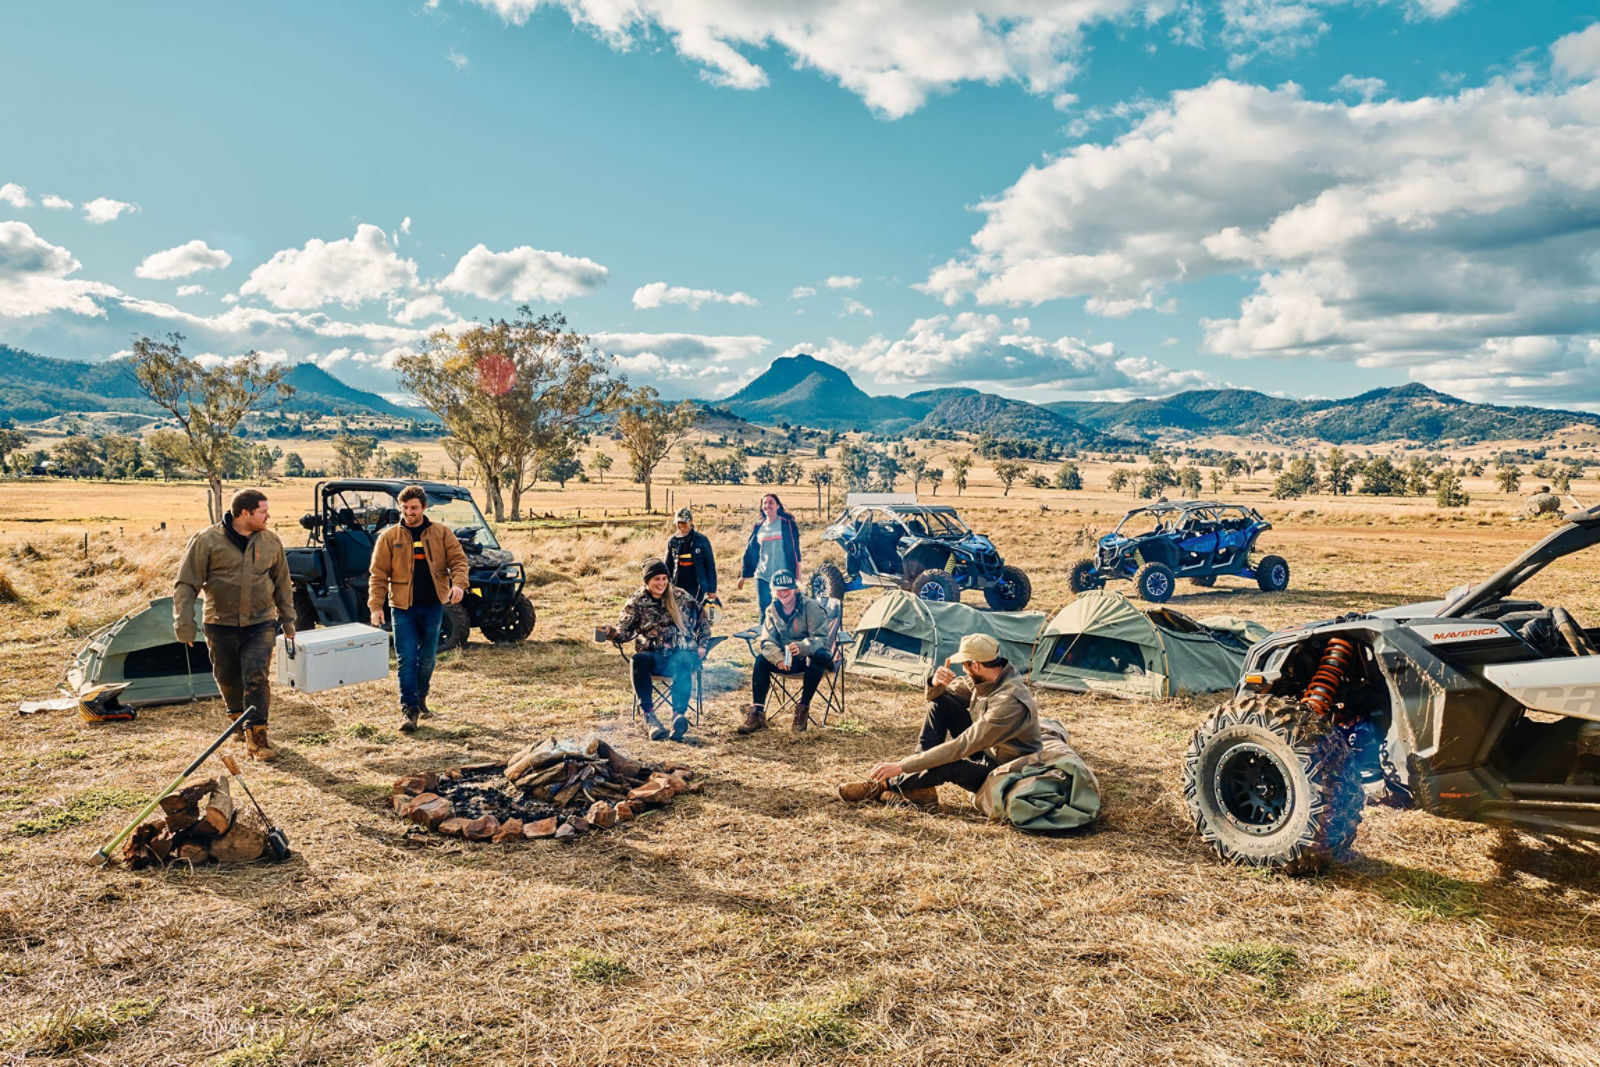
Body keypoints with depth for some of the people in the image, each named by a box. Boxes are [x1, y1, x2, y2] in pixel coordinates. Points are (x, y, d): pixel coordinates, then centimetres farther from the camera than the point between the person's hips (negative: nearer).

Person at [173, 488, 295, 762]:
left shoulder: (271, 542, 3)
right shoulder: (208, 540, -8)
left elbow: (282, 583, 14)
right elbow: (187, 584, -6)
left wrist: (288, 620, 16)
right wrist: (184, 624, -11)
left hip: (260, 623, 1)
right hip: (221, 624, -1)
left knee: (256, 677, -10)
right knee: (228, 678, 13)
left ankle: (256, 736, -4)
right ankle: (240, 719, 39)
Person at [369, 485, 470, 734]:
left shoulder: (442, 534, 3)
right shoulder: (389, 537, 1)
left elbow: (458, 560, -1)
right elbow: (378, 574, 0)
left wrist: (458, 583, -21)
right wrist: (376, 606, -9)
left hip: (433, 606, 1)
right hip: (403, 608, -1)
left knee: (427, 658, 12)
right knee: (407, 659, -6)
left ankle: (420, 698, 32)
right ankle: (409, 709, -2)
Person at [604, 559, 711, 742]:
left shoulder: (680, 597, 11)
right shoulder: (636, 602, 10)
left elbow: (702, 620, 20)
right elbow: (625, 630, 2)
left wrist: (702, 645, 10)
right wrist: (613, 634, -20)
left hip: (682, 652, 0)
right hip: (653, 655, 1)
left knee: (682, 662, -38)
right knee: (638, 660, -35)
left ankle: (679, 714, -50)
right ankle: (649, 717, -38)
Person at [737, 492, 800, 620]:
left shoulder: (787, 524, -1)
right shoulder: (759, 527, 11)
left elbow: (794, 550, -2)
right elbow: (750, 552, 17)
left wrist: (795, 575, -7)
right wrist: (743, 575, 17)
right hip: (762, 577, 4)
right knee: (764, 613, 6)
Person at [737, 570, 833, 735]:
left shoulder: (810, 607, -13)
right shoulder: (772, 611, 2)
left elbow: (821, 637, -20)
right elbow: (768, 641, -3)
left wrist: (801, 647, -41)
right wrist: (778, 658, -25)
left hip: (809, 656, -4)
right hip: (786, 660, 4)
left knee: (817, 657, -38)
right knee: (761, 660, -23)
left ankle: (803, 708, -26)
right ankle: (757, 713, -23)